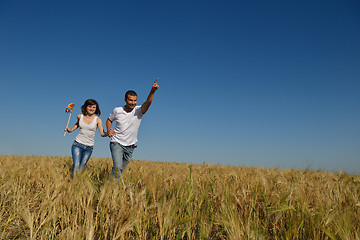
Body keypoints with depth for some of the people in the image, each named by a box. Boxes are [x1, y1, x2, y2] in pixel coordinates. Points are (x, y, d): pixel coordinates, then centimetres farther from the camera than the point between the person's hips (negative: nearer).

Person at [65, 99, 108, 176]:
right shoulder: (80, 116, 2)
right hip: (77, 144, 0)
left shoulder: (97, 120, -5)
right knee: (76, 165, -13)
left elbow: (102, 133, -14)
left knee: (81, 167, 5)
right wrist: (71, 130, 11)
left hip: (89, 147, 0)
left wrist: (108, 133, -34)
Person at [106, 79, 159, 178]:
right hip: (117, 143, -1)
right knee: (117, 167, -20)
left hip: (130, 147, 1)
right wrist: (109, 130, -1)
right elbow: (109, 120, 17)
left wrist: (152, 91, -48)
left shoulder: (138, 111, -9)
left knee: (121, 170, 14)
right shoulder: (117, 110, -3)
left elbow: (148, 103, -30)